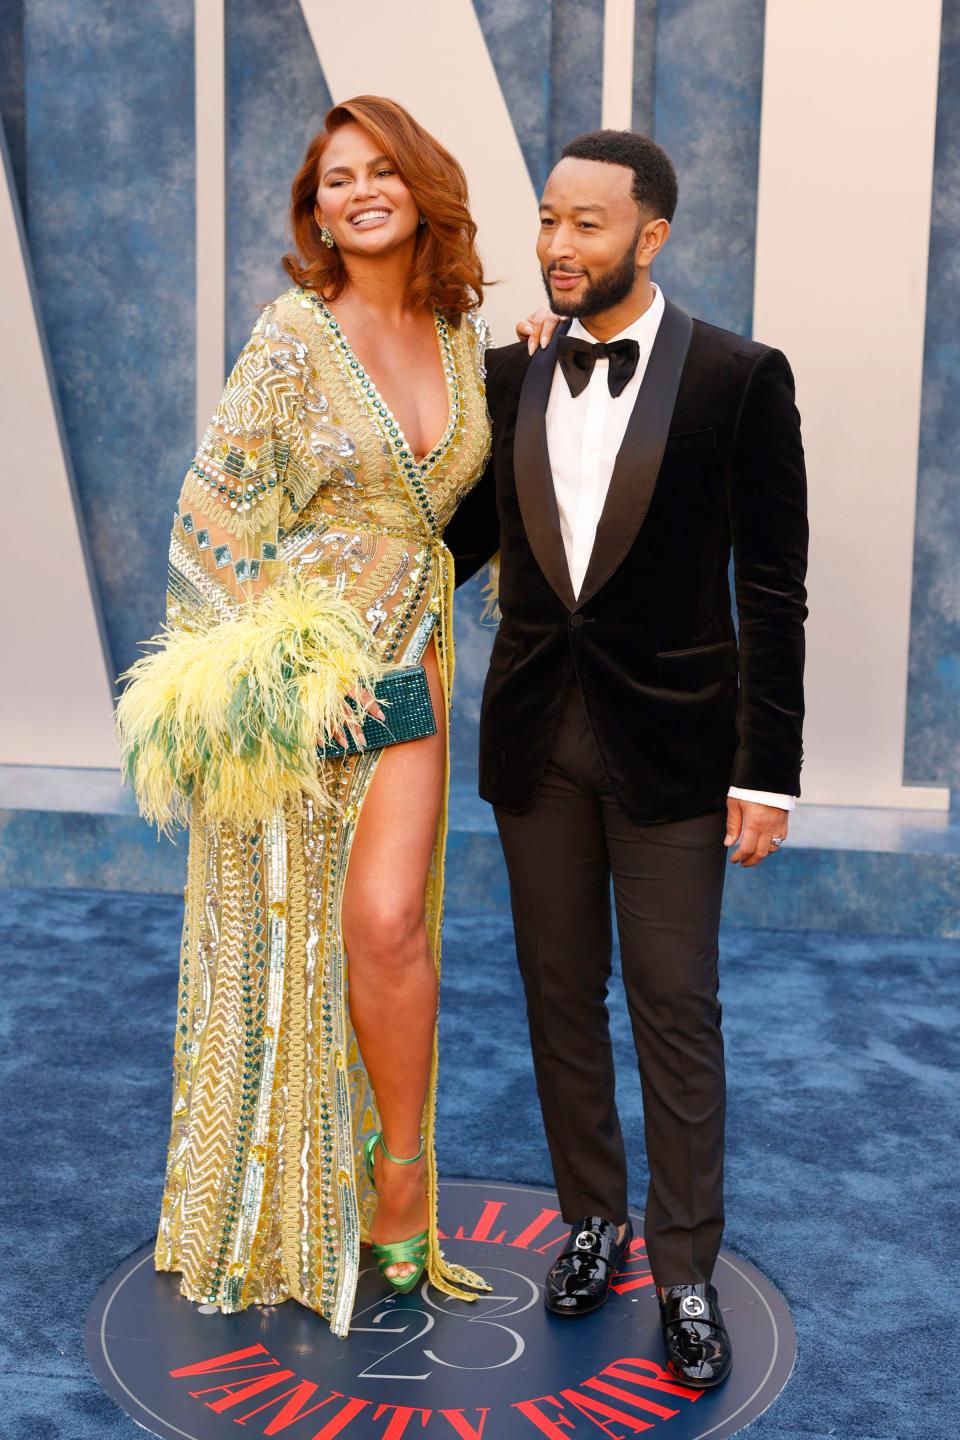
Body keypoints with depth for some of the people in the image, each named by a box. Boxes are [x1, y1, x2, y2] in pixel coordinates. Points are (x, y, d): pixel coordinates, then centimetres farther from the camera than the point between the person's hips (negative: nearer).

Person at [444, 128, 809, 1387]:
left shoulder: (738, 378, -8)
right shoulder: (510, 374, 4)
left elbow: (773, 588, -8)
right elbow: (469, 535, 13)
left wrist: (767, 770, -11)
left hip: (669, 738, -4)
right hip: (537, 730, 4)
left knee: (676, 1009, 4)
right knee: (560, 993, 14)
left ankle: (686, 1270, 20)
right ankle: (594, 1220, 32)